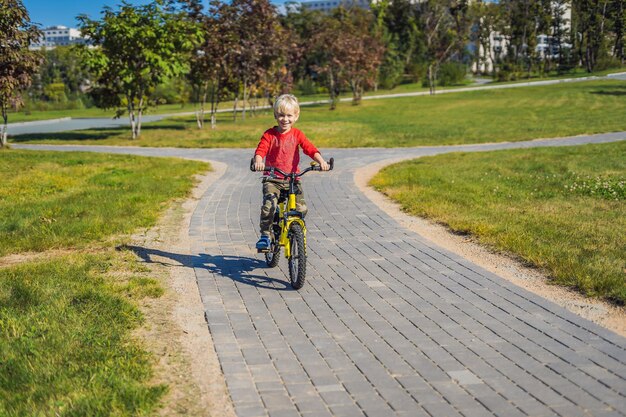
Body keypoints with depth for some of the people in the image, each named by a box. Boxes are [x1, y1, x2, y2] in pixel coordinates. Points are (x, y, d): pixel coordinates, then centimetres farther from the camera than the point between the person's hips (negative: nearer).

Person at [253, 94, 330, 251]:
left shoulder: (297, 134, 5)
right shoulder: (269, 134, 0)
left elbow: (310, 148, -6)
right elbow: (260, 150, -13)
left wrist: (321, 161, -26)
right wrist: (258, 161, -37)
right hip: (272, 179, -2)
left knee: (301, 208, -13)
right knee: (269, 205, -25)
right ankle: (265, 235, -9)